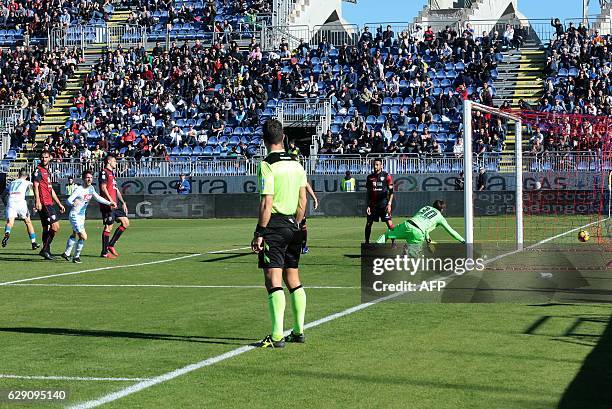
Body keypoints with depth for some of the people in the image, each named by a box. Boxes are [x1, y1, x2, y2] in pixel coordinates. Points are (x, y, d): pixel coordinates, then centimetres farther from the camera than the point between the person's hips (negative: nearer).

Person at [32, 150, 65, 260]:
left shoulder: (47, 172, 22)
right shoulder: (38, 171, -5)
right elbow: (35, 186, -15)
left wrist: (59, 204, 28)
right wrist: (37, 201, -27)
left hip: (49, 203, 9)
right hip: (43, 204, -9)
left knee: (46, 228, 11)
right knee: (55, 226, -13)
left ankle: (46, 251, 14)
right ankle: (45, 249, -11)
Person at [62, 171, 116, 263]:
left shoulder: (91, 188, 1)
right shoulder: (79, 189, -22)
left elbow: (98, 198, 14)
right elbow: (68, 200, -28)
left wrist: (109, 203, 11)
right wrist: (73, 203, -47)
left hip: (82, 216, 9)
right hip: (75, 215, -9)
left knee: (74, 235, 23)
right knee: (83, 236, -15)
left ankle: (66, 253, 40)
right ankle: (76, 257, 1)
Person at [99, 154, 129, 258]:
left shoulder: (112, 173, 24)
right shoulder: (104, 173, -5)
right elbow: (103, 188, -16)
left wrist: (123, 203, 19)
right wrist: (111, 201, -22)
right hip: (107, 205, -10)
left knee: (126, 222, 7)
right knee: (108, 226, -8)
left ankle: (110, 245, 10)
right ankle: (104, 252, -3)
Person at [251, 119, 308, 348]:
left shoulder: (267, 166, -12)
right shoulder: (297, 165, 9)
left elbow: (267, 203, -16)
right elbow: (303, 200, 12)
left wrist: (259, 233, -13)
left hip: (274, 226, -7)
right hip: (293, 226, 7)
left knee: (273, 281, -8)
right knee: (293, 279, 14)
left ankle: (277, 336, -12)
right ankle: (298, 331, 19)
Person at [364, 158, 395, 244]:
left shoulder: (386, 176, -1)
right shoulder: (370, 177, 11)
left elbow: (391, 191, -3)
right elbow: (368, 193, 14)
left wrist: (389, 204, -12)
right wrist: (368, 205, 6)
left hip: (384, 204, -4)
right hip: (373, 204, 4)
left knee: (389, 223, -11)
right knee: (368, 223, 5)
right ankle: (366, 242, 17)